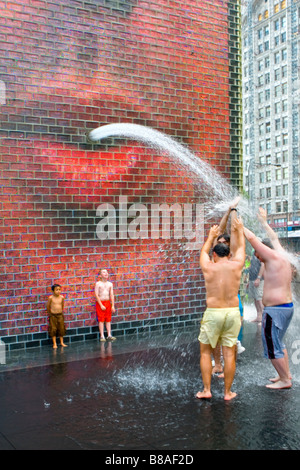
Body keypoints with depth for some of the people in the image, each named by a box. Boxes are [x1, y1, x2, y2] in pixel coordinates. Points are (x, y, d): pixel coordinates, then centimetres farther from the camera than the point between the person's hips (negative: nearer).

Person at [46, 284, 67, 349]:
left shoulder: (61, 297, -5)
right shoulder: (51, 298, -13)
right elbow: (48, 306, 0)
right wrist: (49, 313, 10)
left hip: (60, 315, 3)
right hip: (53, 315, -3)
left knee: (61, 329, 8)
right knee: (53, 329, 1)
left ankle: (62, 342, 21)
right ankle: (54, 344, 9)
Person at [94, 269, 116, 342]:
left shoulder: (110, 284, 7)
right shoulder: (98, 284, -5)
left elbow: (111, 295, 6)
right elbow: (96, 295, -9)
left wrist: (113, 306, 0)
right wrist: (101, 305, -14)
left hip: (108, 302, 4)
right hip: (100, 303, -4)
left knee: (108, 320, 4)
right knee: (101, 320, -3)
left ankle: (109, 335, 8)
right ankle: (102, 336, -1)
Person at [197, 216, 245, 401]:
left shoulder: (208, 267, -3)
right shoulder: (236, 266, -1)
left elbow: (204, 251, 19)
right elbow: (241, 248, 19)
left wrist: (211, 237, 35)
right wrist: (239, 231, 34)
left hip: (213, 313, -2)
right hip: (233, 312, 2)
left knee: (206, 351, 12)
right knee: (229, 353, 8)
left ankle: (206, 390, 13)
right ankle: (228, 392, 16)